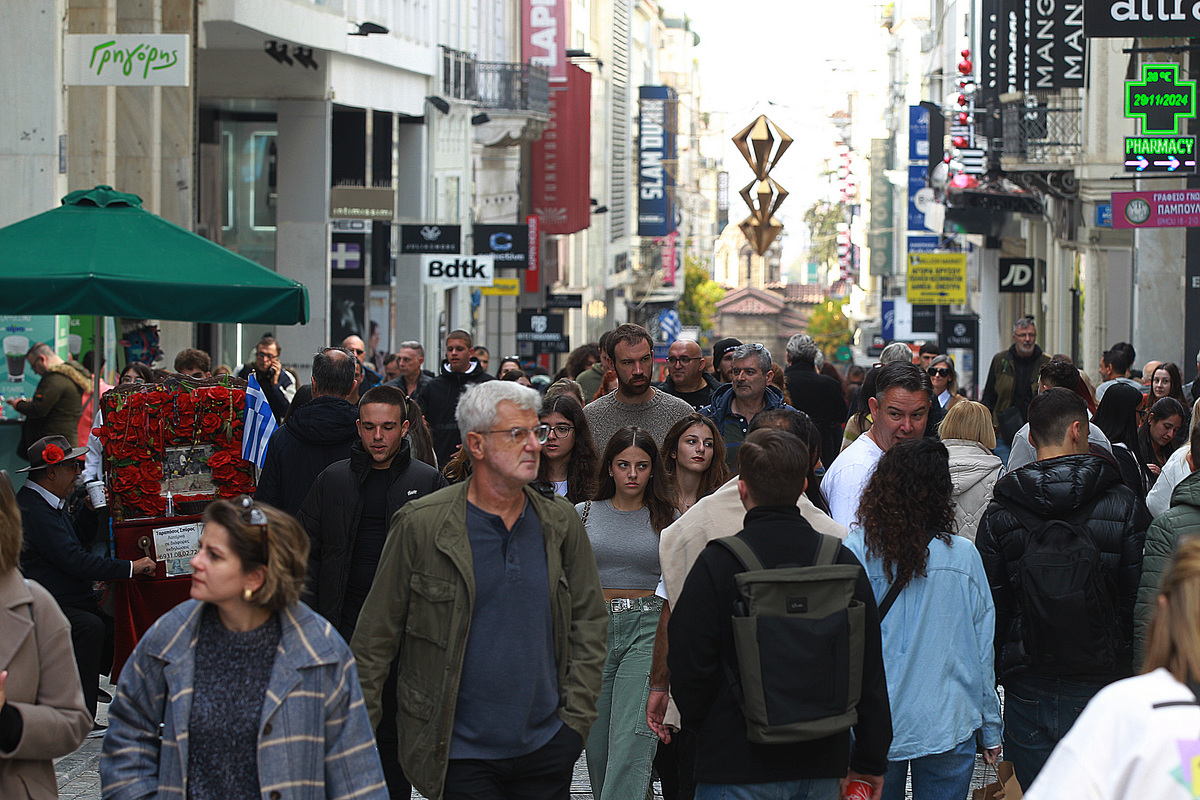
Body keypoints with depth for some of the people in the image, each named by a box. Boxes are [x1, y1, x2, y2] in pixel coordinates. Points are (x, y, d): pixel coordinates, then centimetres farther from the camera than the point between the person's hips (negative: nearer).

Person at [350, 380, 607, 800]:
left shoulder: (562, 523, 4)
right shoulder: (420, 525, -6)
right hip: (460, 751, -3)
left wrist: (576, 716, 2)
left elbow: (589, 621, 9)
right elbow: (376, 635, -3)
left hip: (547, 747, 3)